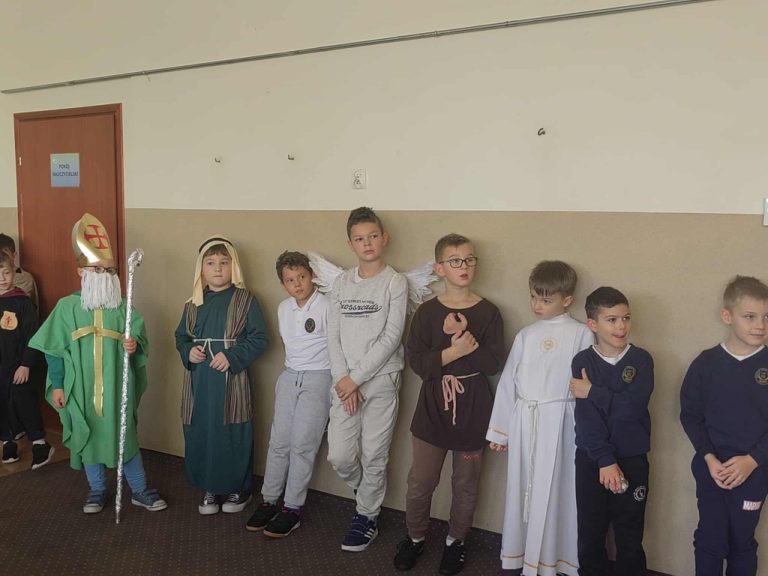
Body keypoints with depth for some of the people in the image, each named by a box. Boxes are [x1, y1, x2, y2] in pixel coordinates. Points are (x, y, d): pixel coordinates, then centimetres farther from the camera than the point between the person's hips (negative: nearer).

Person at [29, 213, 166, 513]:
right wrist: (57, 385, -2)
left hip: (117, 387, 0)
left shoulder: (123, 307, -1)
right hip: (81, 388, 0)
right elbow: (54, 350, 0)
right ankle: (97, 490, 32)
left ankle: (140, 490, 21)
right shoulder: (66, 307, -3)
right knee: (88, 437, 13)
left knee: (125, 436, 7)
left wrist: (134, 345, -24)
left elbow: (140, 337, 0)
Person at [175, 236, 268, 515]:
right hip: (199, 381, 4)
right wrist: (188, 351, -5)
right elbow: (181, 337, 17)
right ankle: (210, 489, 25)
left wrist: (232, 357, -18)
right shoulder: (193, 304, 10)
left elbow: (259, 339, -6)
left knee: (234, 436, 3)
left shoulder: (245, 300, -3)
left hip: (232, 380, -4)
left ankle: (239, 489, 22)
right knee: (201, 435, 8)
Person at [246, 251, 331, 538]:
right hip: (289, 376, 6)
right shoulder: (283, 308, 8)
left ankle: (292, 509, 7)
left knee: (302, 444, -4)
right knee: (279, 441, 7)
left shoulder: (327, 305, -13)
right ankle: (269, 501, 19)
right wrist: (293, 368, 14)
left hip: (318, 378, -6)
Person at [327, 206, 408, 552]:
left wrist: (356, 377, -13)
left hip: (381, 380, -3)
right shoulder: (342, 283, 7)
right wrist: (342, 379, -7)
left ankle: (366, 516, 28)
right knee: (339, 456, 2)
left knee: (373, 456, 4)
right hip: (345, 382, 3)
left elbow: (391, 337, -11)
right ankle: (367, 494, 33)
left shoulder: (395, 282, -4)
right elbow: (334, 335, 4)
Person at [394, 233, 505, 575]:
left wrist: (463, 341, -22)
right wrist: (458, 350, -22)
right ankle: (415, 537, 32)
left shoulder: (488, 313, -3)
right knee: (420, 481, 7)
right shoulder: (426, 312, -3)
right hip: (433, 406, 0)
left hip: (473, 409, 0)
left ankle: (455, 540, 36)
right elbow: (416, 361, -12)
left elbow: (494, 363, -11)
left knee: (465, 483, 13)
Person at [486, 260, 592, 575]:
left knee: (553, 490, 4)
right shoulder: (526, 335, 8)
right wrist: (500, 429, 10)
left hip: (558, 421, -4)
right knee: (522, 488, 12)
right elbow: (508, 381, 10)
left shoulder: (580, 334, -3)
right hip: (523, 420, 4)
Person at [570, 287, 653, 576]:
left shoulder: (641, 360, -4)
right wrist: (605, 460, -19)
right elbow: (586, 417, -13)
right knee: (590, 533, 13)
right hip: (591, 459, 0)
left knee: (630, 536, 11)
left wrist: (593, 393, -16)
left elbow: (633, 407, -18)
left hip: (632, 460, 0)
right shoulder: (582, 362, -5)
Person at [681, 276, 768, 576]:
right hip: (711, 467, 0)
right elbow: (689, 414, -1)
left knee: (742, 542, 13)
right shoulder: (706, 362, -5)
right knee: (709, 540, 8)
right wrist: (709, 458, -10)